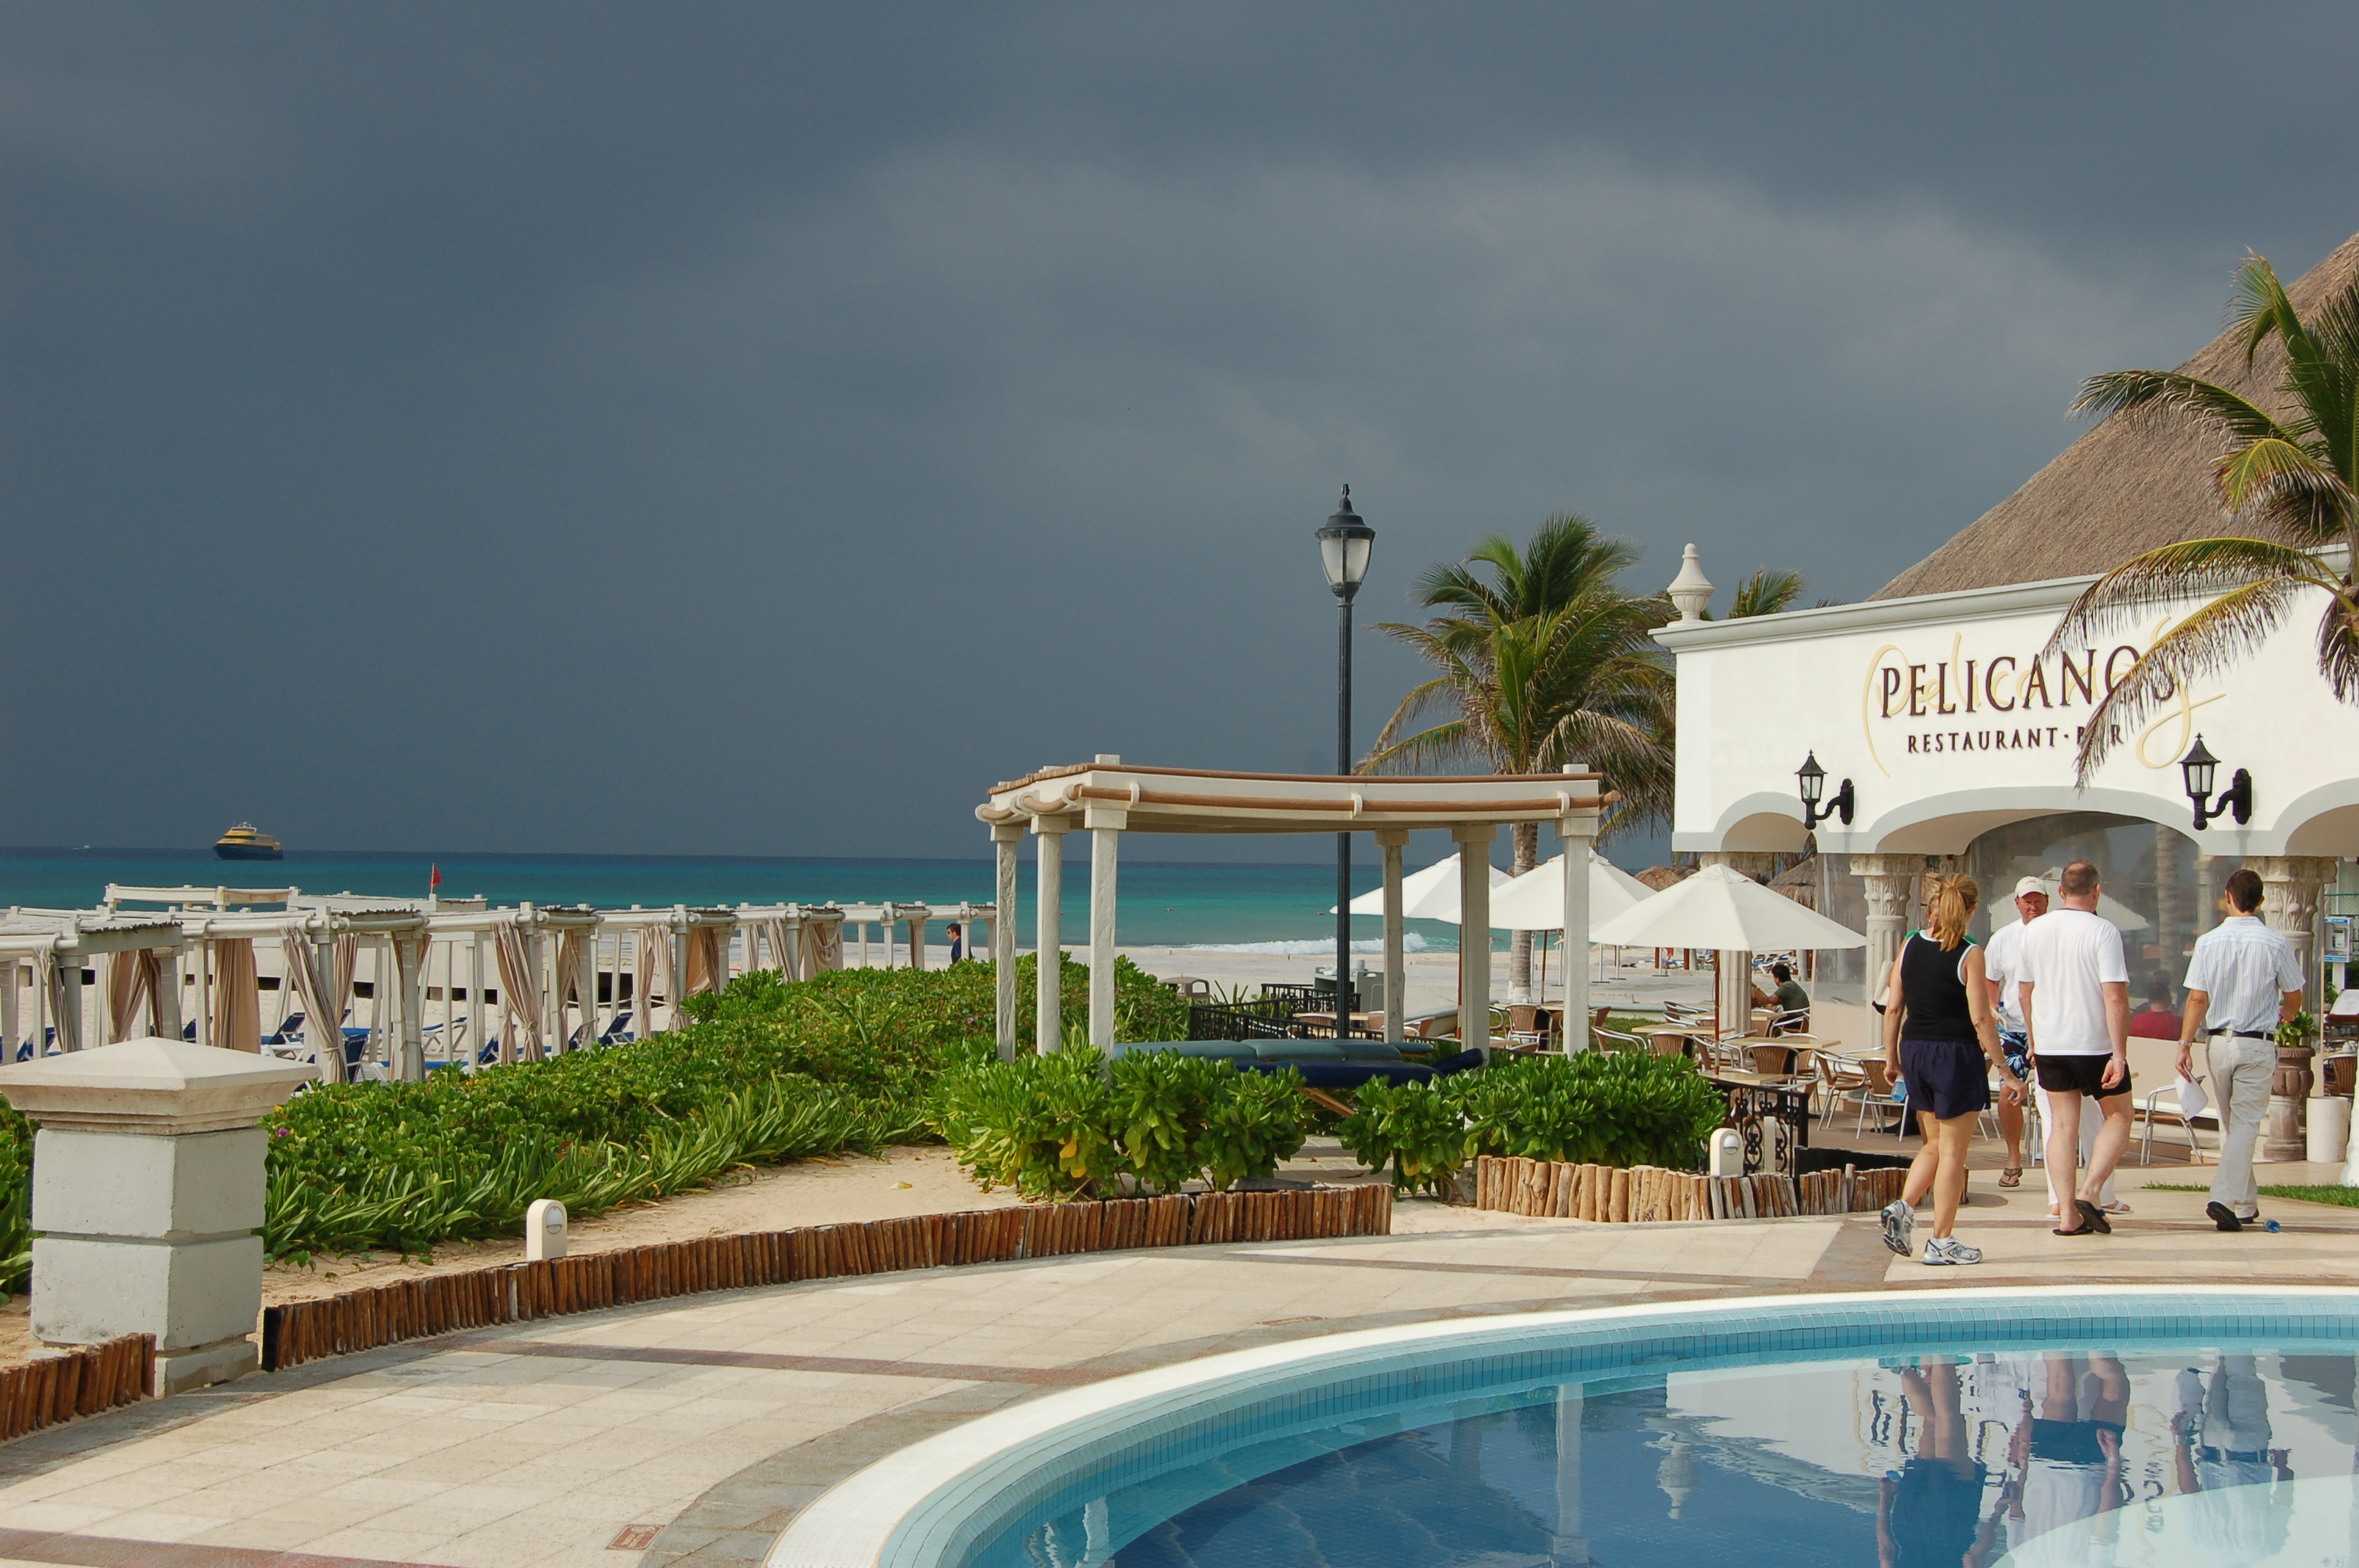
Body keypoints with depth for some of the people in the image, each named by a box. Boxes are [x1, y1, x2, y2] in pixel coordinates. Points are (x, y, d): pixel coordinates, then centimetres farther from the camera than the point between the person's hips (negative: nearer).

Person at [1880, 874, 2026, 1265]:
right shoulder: (1969, 955, -12)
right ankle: (1941, 1241, 6)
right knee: (1953, 1151, 4)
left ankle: (1903, 1207, 2)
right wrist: (2005, 1071, -8)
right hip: (1957, 1055, -5)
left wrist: (1892, 1057, 15)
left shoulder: (1909, 946, 2)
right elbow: (1980, 1019, -13)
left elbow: (1893, 1008, 4)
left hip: (1915, 1052, 5)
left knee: (1935, 1144, 21)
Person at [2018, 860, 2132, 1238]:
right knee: (2118, 1116, 12)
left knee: (2063, 1124, 8)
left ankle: (2066, 1212, 3)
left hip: (2049, 1045, 4)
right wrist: (2119, 1054, -18)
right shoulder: (2103, 931, -13)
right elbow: (2115, 997, -19)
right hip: (2095, 1044, -4)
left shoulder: (2035, 931, 4)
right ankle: (2090, 1192, -4)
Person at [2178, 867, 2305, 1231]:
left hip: (2218, 1041, 2)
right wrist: (2279, 1017, 25)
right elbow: (2294, 1000, 4)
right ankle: (2224, 1198, -17)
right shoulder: (2276, 944, -7)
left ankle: (2246, 1204, 24)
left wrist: (2185, 1043, -3)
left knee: (2231, 1123, 15)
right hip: (2257, 1043, -2)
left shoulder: (2208, 942, -5)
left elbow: (2197, 999, -8)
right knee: (2246, 1123, -1)